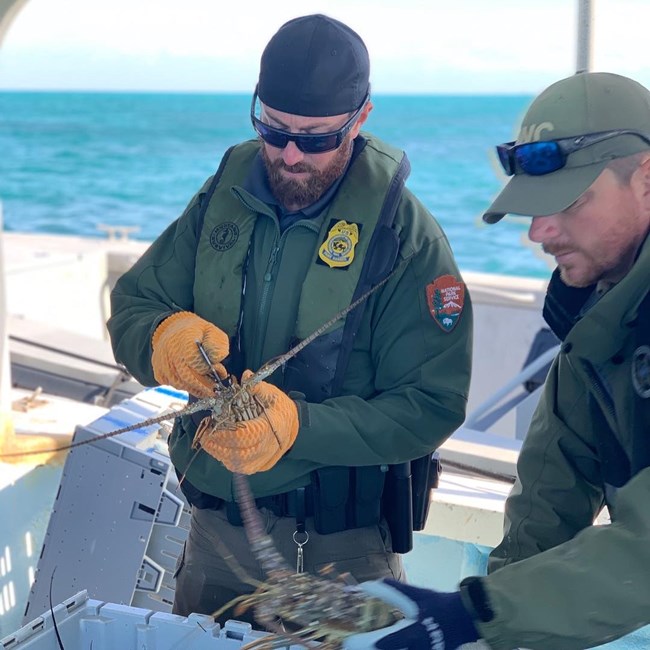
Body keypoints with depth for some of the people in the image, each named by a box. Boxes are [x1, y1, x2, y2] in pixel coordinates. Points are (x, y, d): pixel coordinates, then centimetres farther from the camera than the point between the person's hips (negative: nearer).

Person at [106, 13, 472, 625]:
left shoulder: (406, 235, -15)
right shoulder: (224, 196, -2)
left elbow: (431, 407, -19)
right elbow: (130, 306, 2)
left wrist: (298, 427, -33)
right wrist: (164, 339, -22)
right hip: (215, 523, 5)